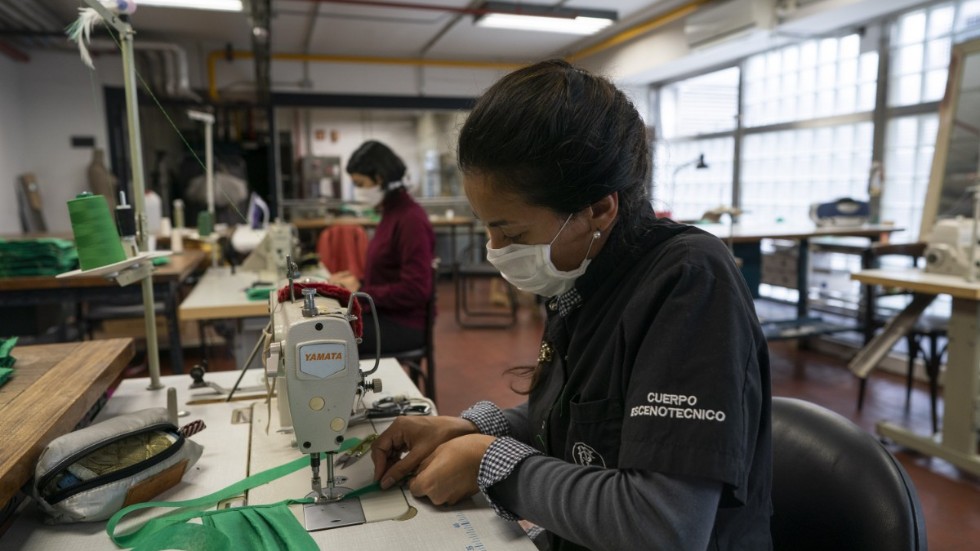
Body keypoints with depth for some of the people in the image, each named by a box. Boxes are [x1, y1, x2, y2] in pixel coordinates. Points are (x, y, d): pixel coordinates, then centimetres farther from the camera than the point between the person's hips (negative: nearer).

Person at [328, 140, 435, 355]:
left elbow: (415, 291, -22)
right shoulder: (392, 212, 10)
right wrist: (357, 281, 2)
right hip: (386, 314, 9)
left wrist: (361, 291, -15)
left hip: (403, 324, -9)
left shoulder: (411, 219, -18)